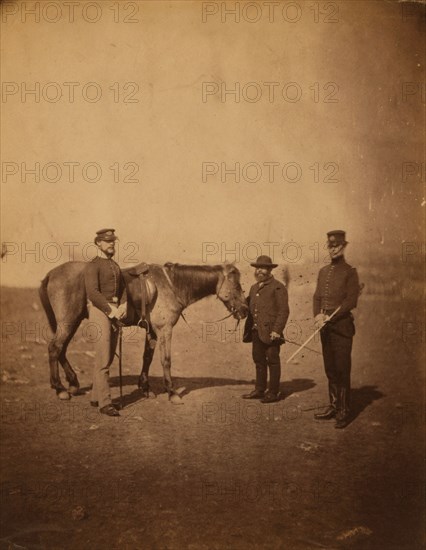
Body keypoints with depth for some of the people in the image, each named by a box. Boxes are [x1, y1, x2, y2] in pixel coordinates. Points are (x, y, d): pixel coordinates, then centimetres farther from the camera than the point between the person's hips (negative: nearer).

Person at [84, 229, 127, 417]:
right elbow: (93, 293, -18)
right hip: (100, 312, -8)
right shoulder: (92, 266, -7)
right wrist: (111, 310, -20)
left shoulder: (115, 266, 18)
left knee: (108, 358, 11)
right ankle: (104, 403, -7)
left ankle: (96, 396, 21)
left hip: (115, 312, 8)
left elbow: (123, 289, 18)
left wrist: (123, 306, -1)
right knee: (103, 360, -9)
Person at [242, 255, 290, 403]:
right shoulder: (254, 288, 18)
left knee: (272, 361, 0)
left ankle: (273, 392, 7)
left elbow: (283, 311, -11)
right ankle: (259, 390, 22)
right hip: (256, 331, 7)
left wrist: (276, 330, -18)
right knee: (259, 361, 13)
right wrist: (248, 328, 7)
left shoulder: (278, 287, -6)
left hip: (270, 332, -7)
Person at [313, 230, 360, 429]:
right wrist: (317, 315, -6)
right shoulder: (323, 271, 15)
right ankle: (333, 406, 19)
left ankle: (343, 411, 1)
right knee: (330, 369, 11)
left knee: (342, 369, -4)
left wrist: (329, 317, -16)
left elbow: (351, 301, -11)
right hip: (325, 327, 6)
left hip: (342, 326, -6)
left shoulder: (350, 272, -4)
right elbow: (317, 296, 13)